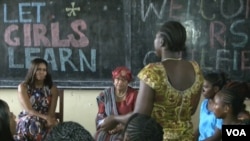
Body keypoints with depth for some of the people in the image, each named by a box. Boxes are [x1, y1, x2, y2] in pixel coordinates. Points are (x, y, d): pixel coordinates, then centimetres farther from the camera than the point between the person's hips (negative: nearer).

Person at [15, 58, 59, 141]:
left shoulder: (52, 88, 4)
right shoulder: (23, 87, -2)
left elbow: (51, 112, -3)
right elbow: (28, 110, -12)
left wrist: (49, 120, -28)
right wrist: (45, 117, -29)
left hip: (45, 122, 2)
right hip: (27, 121, -1)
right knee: (32, 123, -37)